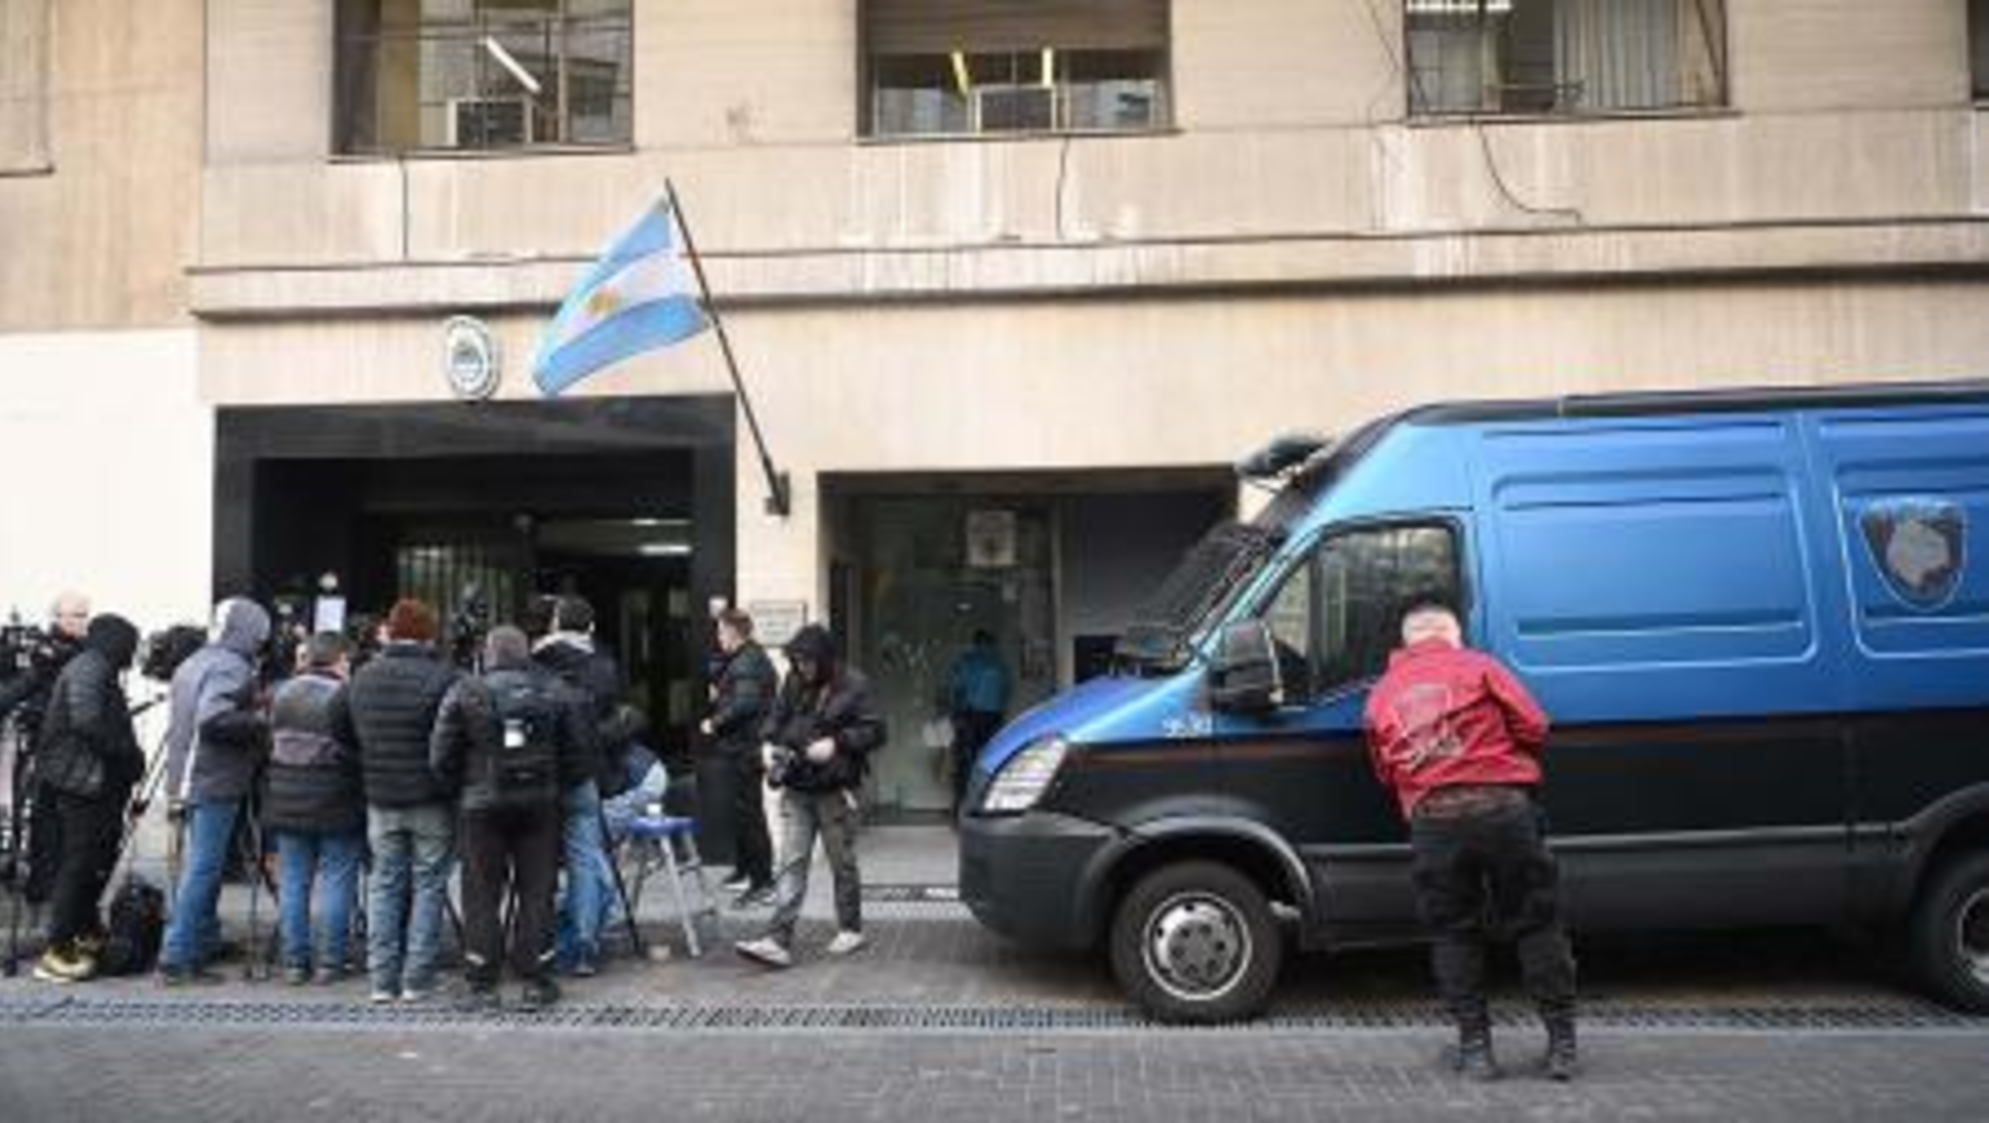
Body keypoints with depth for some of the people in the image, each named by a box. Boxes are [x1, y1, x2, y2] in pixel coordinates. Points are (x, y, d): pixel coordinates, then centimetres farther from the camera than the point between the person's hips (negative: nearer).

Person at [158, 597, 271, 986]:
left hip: (189, 781, 10)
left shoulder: (192, 663, 16)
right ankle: (177, 959, -3)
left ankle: (205, 944, 25)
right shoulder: (232, 668, -15)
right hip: (216, 784, -10)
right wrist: (258, 723, -16)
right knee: (203, 870, -5)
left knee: (202, 867, 17)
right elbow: (213, 718, -28)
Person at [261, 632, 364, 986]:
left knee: (293, 882, 11)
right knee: (336, 881, 3)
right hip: (335, 802, -5)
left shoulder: (284, 693, 6)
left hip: (287, 801, 5)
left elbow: (270, 743, 13)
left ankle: (294, 961, 15)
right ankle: (330, 960, 6)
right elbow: (356, 750, -11)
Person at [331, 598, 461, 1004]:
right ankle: (416, 981, 6)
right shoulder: (444, 677, -13)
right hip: (432, 801, -4)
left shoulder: (361, 678, 5)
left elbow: (338, 728, 12)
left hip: (380, 800, 5)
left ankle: (382, 979, 13)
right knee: (429, 885, 4)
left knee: (384, 884, 13)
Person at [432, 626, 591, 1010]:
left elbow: (441, 758, -3)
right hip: (541, 805, 1)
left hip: (483, 806, -1)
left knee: (482, 894, 8)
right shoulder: (557, 693, 0)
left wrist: (467, 785, 13)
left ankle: (482, 982, 10)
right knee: (537, 892, 7)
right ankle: (535, 980, 10)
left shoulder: (464, 694, -4)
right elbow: (578, 755, 0)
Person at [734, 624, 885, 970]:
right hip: (796, 789, 4)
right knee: (791, 864, -2)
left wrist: (836, 742, -19)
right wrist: (776, 743, 0)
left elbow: (875, 731, -8)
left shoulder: (853, 686, -7)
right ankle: (779, 941, -7)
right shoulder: (794, 683, 7)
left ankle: (851, 930, 26)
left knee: (842, 862, 9)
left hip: (835, 790, -4)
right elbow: (775, 718, 20)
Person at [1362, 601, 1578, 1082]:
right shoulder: (1478, 667, 7)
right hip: (1502, 808, -1)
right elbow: (1533, 726, 2)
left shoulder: (1381, 695, 16)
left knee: (1453, 934, 12)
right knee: (1536, 925, 10)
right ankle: (1561, 1043, 14)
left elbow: (1385, 773, 17)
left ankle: (1475, 1046, 12)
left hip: (1432, 821, 2)